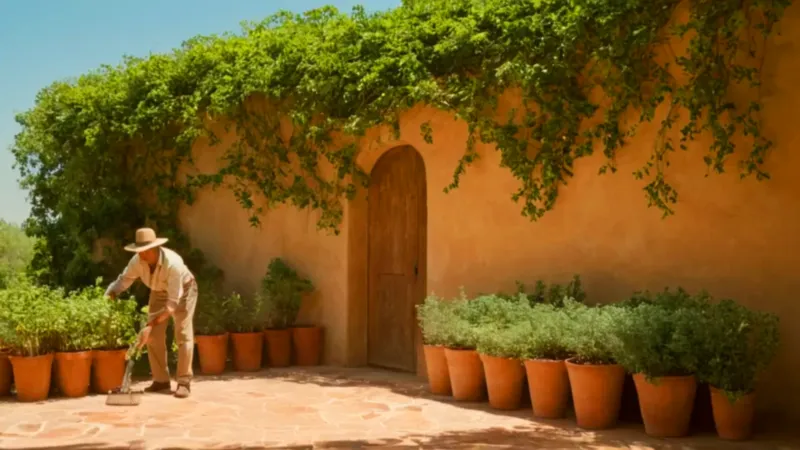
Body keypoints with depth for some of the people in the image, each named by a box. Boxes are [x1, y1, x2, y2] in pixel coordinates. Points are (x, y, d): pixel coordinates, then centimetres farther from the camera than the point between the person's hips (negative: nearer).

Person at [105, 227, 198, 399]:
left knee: (183, 335, -13)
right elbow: (122, 281, -16)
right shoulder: (137, 261, -25)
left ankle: (184, 382, -9)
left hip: (182, 290, -5)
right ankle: (161, 380, 9)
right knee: (154, 337, 0)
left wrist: (150, 325, -45)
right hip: (158, 292, 6)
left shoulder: (173, 264, -41)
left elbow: (173, 303, -40)